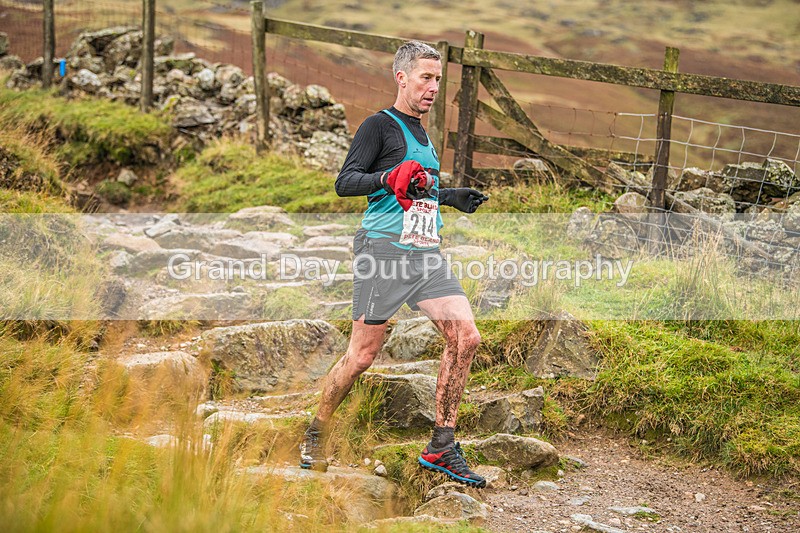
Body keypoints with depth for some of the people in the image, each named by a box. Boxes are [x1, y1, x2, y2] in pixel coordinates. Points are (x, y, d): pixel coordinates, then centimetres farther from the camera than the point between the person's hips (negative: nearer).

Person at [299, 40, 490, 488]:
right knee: (363, 354, -5)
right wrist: (391, 177, -26)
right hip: (385, 250, -7)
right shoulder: (380, 125, -3)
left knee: (466, 337, -8)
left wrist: (451, 196, 31)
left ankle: (442, 447, -1)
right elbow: (346, 182, -12)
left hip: (427, 254, 7)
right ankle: (316, 436, 17)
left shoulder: (422, 134, 22)